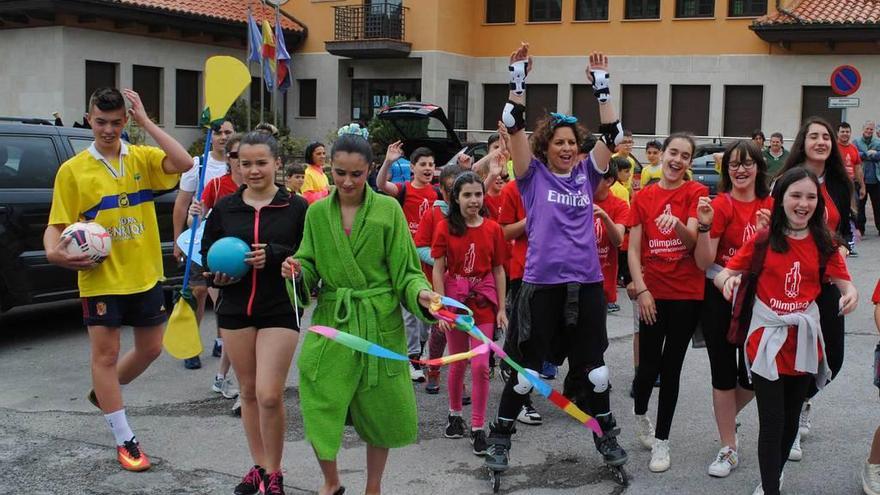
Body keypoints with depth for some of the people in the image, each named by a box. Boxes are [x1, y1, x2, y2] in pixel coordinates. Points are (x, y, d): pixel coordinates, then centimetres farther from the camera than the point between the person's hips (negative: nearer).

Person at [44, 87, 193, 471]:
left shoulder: (141, 158, 1)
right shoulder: (72, 170, -4)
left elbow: (183, 164, -18)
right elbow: (57, 225, -3)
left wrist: (146, 122, -18)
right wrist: (54, 251, -25)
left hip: (145, 276, 3)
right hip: (101, 278, -3)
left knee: (151, 348, 15)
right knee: (105, 354, 1)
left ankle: (104, 393, 41)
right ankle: (125, 441, 11)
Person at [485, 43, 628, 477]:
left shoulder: (586, 174, 9)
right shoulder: (533, 175, 1)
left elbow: (612, 135, 2)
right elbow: (514, 127, -8)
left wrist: (601, 87, -3)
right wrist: (518, 81, -14)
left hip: (586, 285, 3)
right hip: (541, 285, -3)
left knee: (593, 369, 13)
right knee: (526, 370, 6)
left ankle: (606, 435, 31)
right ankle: (500, 436, 23)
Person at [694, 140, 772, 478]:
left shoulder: (770, 206, 2)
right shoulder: (719, 205, -10)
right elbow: (703, 262, -13)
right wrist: (704, 226, -28)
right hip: (719, 297, -3)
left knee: (753, 374, 7)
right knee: (724, 372, 4)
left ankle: (727, 418, 37)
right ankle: (729, 448, 17)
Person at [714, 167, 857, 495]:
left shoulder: (823, 243, 2)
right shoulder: (763, 238, -5)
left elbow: (844, 282, -1)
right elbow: (725, 273, -5)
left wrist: (851, 294, -24)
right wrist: (727, 279, -28)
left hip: (804, 340, 3)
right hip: (768, 338, -3)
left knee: (790, 419, 15)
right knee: (772, 422, -5)